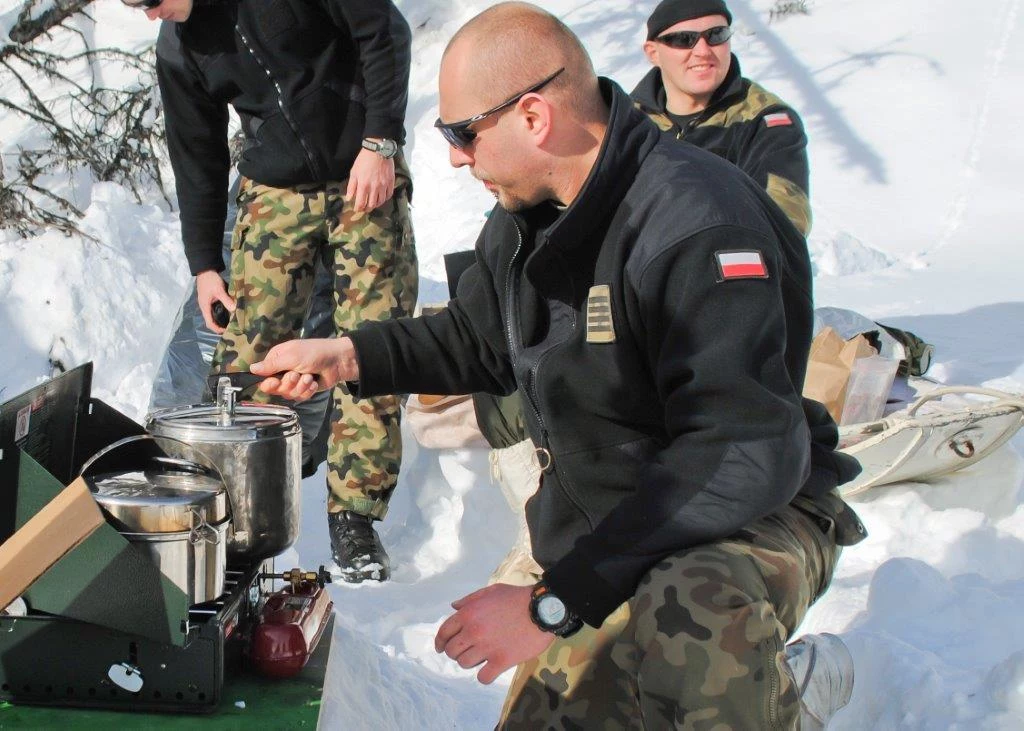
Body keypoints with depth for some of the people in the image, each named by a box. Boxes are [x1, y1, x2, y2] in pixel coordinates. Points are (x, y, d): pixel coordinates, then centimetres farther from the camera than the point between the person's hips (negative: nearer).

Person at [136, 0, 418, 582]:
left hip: (367, 176, -4)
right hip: (275, 193, 4)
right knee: (247, 355, -6)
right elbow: (197, 159, 11)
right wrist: (204, 264, 9)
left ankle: (354, 518, 1)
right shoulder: (178, 49, 3)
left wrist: (379, 142, -17)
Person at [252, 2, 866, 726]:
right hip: (601, 527, 8)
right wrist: (349, 356, 8)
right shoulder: (523, 219, 1)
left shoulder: (702, 225, -28)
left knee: (691, 620, -40)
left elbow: (745, 458, -34)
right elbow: (481, 340, 22)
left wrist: (557, 602, -33)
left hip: (748, 522, -8)